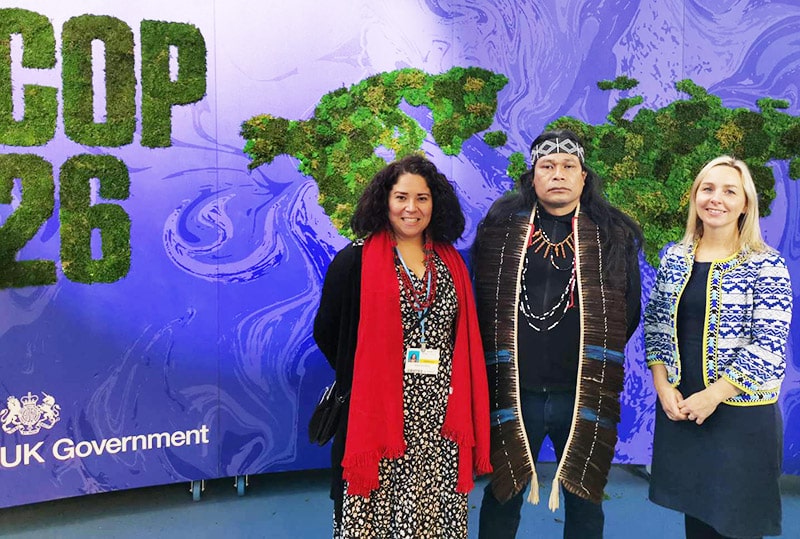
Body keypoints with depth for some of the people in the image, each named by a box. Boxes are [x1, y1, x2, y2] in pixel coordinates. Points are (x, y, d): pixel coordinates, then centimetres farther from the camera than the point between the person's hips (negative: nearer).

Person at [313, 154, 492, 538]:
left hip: (442, 422, 4)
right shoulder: (355, 262, -4)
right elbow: (326, 332, 0)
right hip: (378, 418, -3)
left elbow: (466, 341, 14)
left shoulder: (451, 263, 9)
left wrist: (465, 414, 8)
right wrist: (364, 380, 2)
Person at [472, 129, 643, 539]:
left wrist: (598, 362, 7)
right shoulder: (499, 226, 3)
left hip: (586, 395, 1)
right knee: (503, 494, 13)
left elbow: (628, 309, 8)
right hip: (511, 391, 0)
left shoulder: (614, 234, 3)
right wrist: (495, 361, 6)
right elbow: (479, 299, 7)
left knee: (584, 498, 14)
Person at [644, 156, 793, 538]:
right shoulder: (675, 258, 3)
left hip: (741, 415, -4)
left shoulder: (767, 267, -10)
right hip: (678, 409, 4)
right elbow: (654, 324, 6)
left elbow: (768, 348, -15)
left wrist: (711, 396, -17)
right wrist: (662, 385, -6)